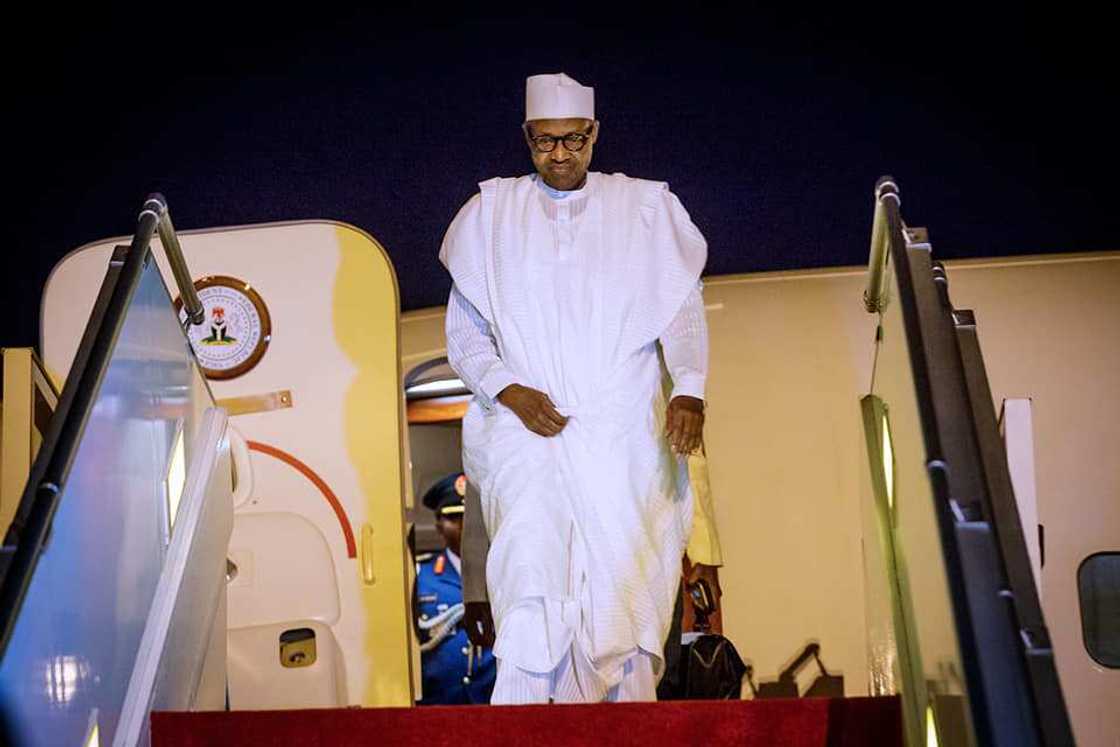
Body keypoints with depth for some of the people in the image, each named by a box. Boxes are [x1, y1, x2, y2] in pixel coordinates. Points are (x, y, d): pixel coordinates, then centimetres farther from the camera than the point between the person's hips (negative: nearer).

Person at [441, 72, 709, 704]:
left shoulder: (647, 208, 14)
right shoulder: (491, 213, 15)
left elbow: (684, 312, 7)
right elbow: (465, 334, 13)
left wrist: (689, 390, -11)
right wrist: (509, 390, -6)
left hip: (625, 431, 0)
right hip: (526, 424, 0)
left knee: (625, 583, -9)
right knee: (533, 562, -20)